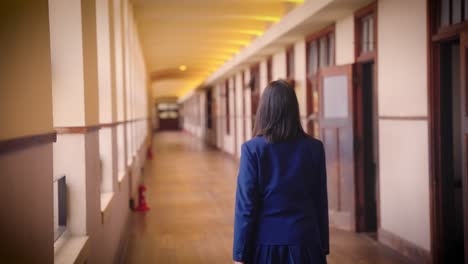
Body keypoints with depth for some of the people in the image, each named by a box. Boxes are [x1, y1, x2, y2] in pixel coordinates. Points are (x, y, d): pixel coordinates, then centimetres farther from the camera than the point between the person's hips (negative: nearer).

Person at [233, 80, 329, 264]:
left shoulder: (253, 149, -9)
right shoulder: (314, 148, -2)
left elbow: (246, 206, -10)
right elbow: (321, 203, 2)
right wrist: (323, 247, 10)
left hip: (266, 242, -1)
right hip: (304, 242, 2)